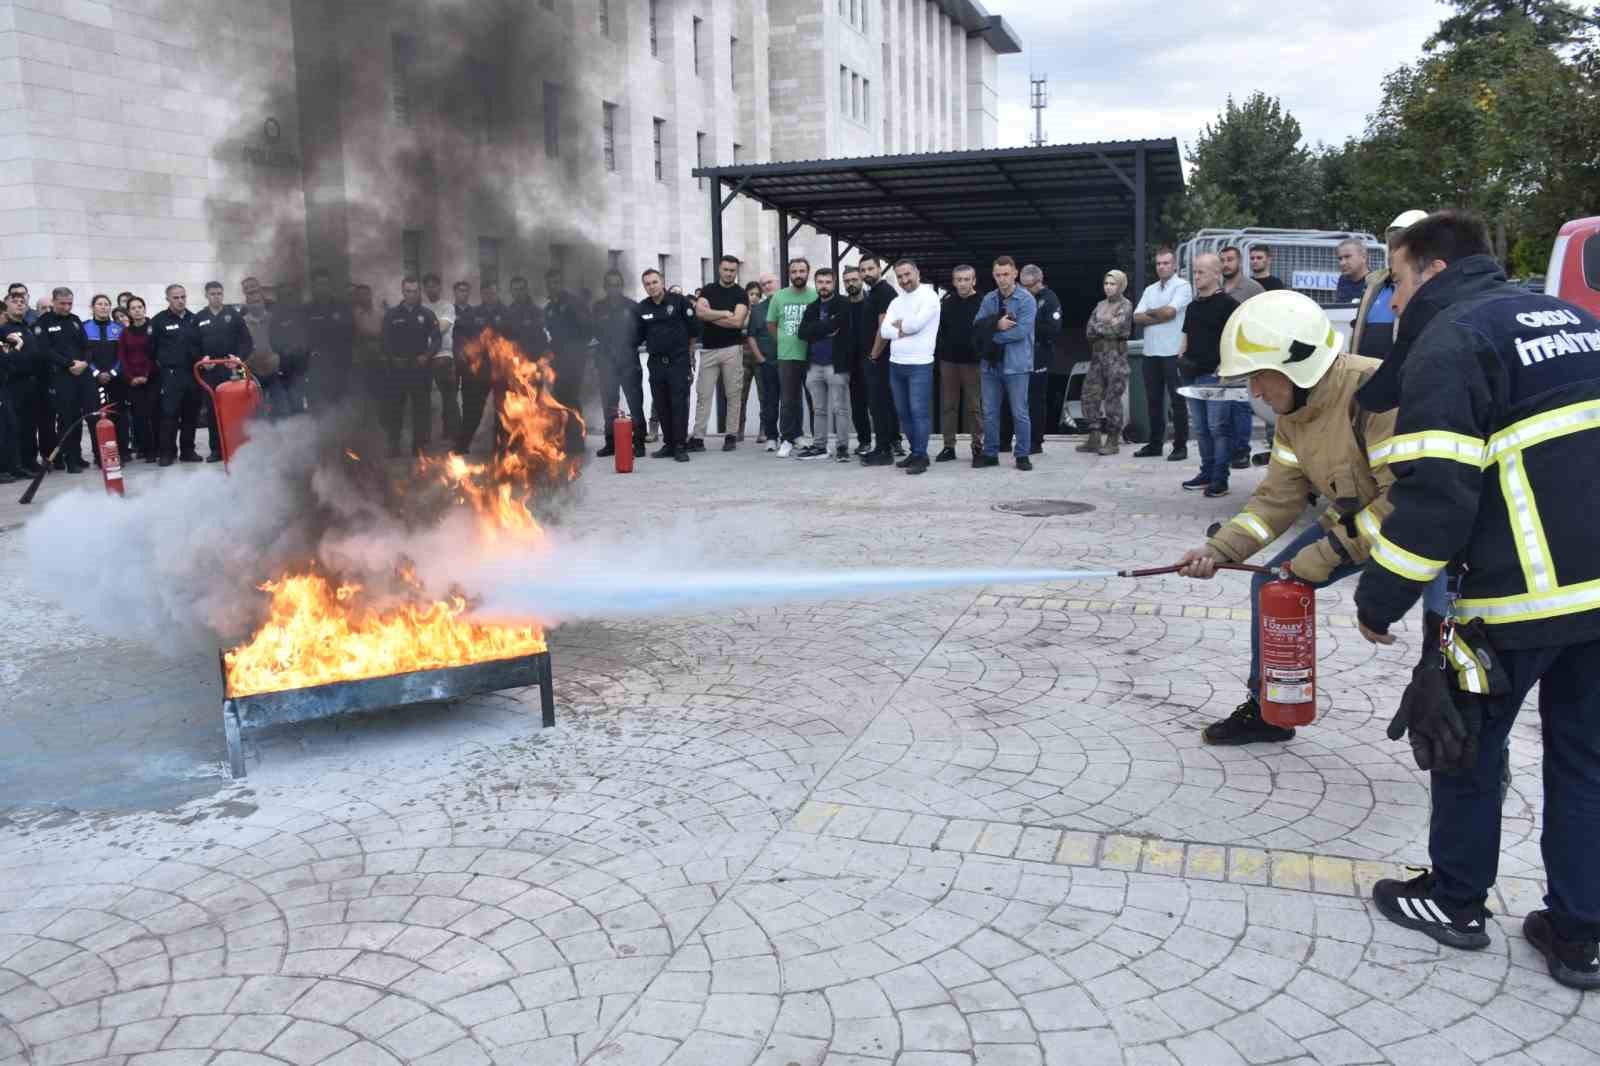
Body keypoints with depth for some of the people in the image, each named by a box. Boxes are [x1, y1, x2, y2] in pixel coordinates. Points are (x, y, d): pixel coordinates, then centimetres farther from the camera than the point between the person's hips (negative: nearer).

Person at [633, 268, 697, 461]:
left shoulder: (679, 301, -3)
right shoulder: (641, 308, 8)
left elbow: (693, 327, 3)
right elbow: (636, 337, 9)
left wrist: (689, 350, 8)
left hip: (679, 360, -4)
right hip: (656, 362, 4)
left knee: (679, 403, -8)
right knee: (661, 405, 7)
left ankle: (680, 446, -6)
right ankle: (669, 444, 17)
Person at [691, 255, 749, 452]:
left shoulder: (740, 294, 3)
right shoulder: (708, 290, 11)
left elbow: (737, 321, -11)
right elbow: (700, 311, -6)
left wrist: (711, 316, -4)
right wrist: (724, 313, -9)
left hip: (731, 349, -2)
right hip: (708, 349, 2)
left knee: (733, 394, 0)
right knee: (703, 395, 0)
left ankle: (731, 435, 6)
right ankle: (698, 437, -1)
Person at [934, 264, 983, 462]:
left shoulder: (982, 302, -3)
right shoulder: (947, 303, 9)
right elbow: (940, 330, 12)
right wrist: (938, 354, 4)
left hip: (972, 362, -4)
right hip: (948, 362, 4)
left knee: (974, 406, 1)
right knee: (948, 405, 5)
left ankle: (978, 445, 10)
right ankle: (949, 446, 11)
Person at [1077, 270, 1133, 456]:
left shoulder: (1125, 306, -3)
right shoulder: (1100, 305, 16)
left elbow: (1117, 329, -14)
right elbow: (1089, 331, 7)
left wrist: (1098, 327, -3)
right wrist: (1107, 327, -7)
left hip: (1116, 356, -6)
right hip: (1098, 355, 6)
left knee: (1113, 397, -4)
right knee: (1091, 394, 3)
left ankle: (1113, 441, 3)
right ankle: (1094, 438, 10)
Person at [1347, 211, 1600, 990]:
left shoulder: (1448, 341, -10)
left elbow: (1436, 494, -18)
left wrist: (1381, 598, -11)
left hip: (1521, 591, -7)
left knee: (1465, 740, 11)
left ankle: (1454, 900, 25)